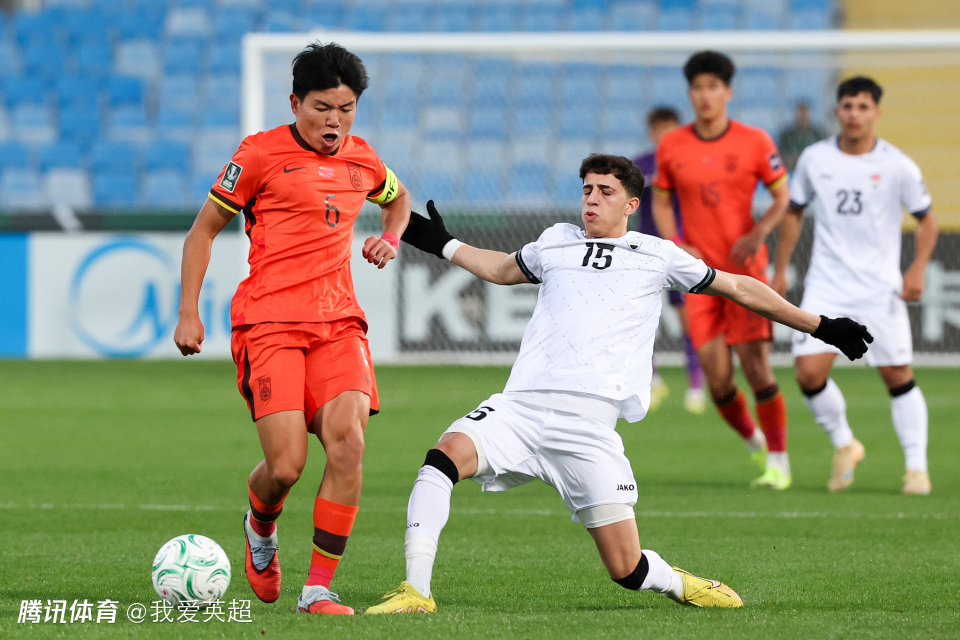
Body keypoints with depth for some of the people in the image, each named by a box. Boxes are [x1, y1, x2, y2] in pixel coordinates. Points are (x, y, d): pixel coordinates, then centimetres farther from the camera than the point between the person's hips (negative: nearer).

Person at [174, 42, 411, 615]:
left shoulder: (362, 160, 14)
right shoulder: (262, 153, 0)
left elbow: (398, 197, 38)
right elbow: (205, 229, 8)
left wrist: (391, 239, 16)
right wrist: (189, 313, 3)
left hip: (338, 321, 4)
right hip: (268, 324, -4)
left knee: (348, 441, -19)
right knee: (287, 466, -15)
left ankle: (319, 589, -10)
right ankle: (261, 527, 23)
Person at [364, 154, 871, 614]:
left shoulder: (655, 256, 14)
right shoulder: (556, 242, 22)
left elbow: (738, 288, 22)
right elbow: (504, 270, 44)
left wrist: (820, 327, 23)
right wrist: (444, 245, 44)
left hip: (589, 428, -2)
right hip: (521, 406, 2)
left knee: (626, 568, -7)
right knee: (446, 455, -27)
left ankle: (677, 584, 27)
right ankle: (415, 591, -25)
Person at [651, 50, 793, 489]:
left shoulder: (754, 143, -3)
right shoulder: (671, 148, 3)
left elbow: (783, 197, 4)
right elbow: (660, 202, 14)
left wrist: (759, 234, -14)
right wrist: (676, 244, -3)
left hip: (745, 270, -2)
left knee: (756, 367, -9)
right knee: (718, 379, -3)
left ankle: (778, 462, 3)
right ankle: (754, 443, 23)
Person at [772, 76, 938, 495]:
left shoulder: (898, 166, -4)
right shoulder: (814, 160, 2)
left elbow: (927, 221, 6)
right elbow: (794, 212, 15)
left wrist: (918, 268, -8)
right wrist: (780, 270, 12)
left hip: (880, 291, -2)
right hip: (826, 287, 2)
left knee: (898, 377, -3)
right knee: (809, 372, -11)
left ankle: (917, 467, 7)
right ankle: (843, 445, 14)